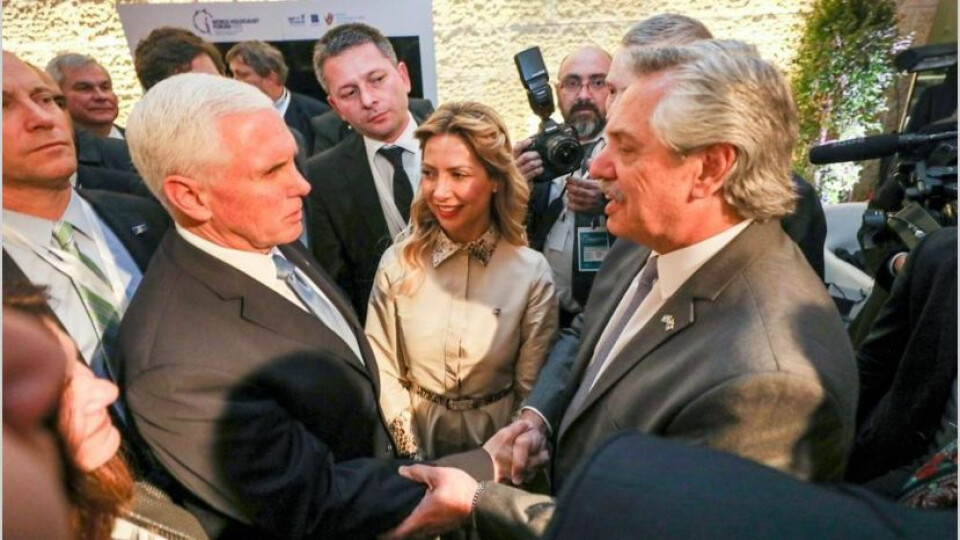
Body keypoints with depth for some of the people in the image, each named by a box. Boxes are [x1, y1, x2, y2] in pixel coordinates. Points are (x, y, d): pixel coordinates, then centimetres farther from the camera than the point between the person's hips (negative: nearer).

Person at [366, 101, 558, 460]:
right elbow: (383, 370, -1)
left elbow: (531, 387, -3)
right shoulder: (397, 262, -7)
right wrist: (412, 455, -5)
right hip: (418, 434, 1)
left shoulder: (531, 272, -10)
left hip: (496, 438, 0)